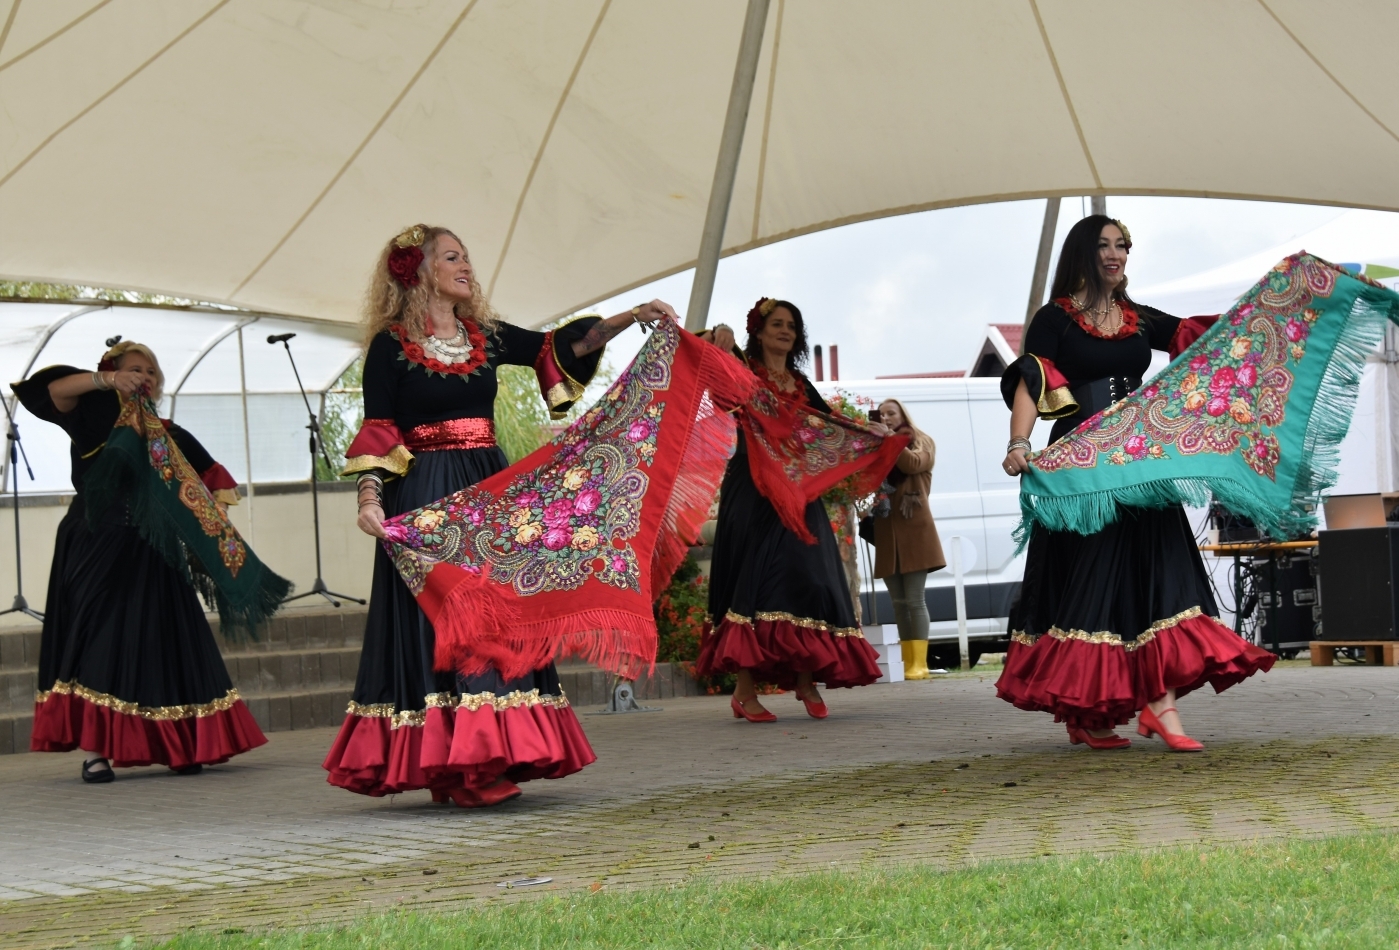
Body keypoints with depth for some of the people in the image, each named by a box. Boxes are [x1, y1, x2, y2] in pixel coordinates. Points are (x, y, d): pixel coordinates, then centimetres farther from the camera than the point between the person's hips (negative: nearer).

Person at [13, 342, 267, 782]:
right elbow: (54, 389, -11)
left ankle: (181, 746, 5)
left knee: (165, 644, 1)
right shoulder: (93, 421, 5)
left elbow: (213, 478, 14)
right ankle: (94, 752, -6)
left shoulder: (170, 435, 14)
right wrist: (107, 380, -21)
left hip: (152, 555, 3)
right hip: (96, 552, -3)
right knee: (97, 643, -6)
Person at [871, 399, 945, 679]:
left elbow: (913, 464, -14)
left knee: (915, 600, -8)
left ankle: (919, 663, -11)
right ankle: (906, 662, 6)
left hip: (913, 529, -4)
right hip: (886, 530, 4)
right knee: (899, 601, 4)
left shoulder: (921, 443, 7)